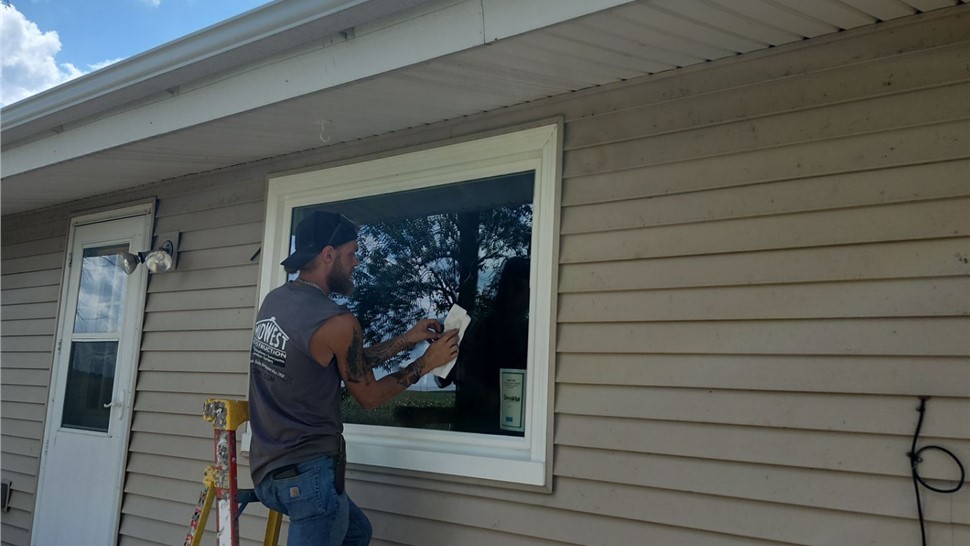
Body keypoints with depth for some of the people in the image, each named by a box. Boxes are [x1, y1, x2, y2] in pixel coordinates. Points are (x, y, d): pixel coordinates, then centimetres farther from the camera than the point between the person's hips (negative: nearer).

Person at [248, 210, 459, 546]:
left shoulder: (274, 301, 6)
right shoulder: (336, 322, -20)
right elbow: (369, 396, -6)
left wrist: (407, 340, 15)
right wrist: (425, 363, 4)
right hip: (308, 471, -9)